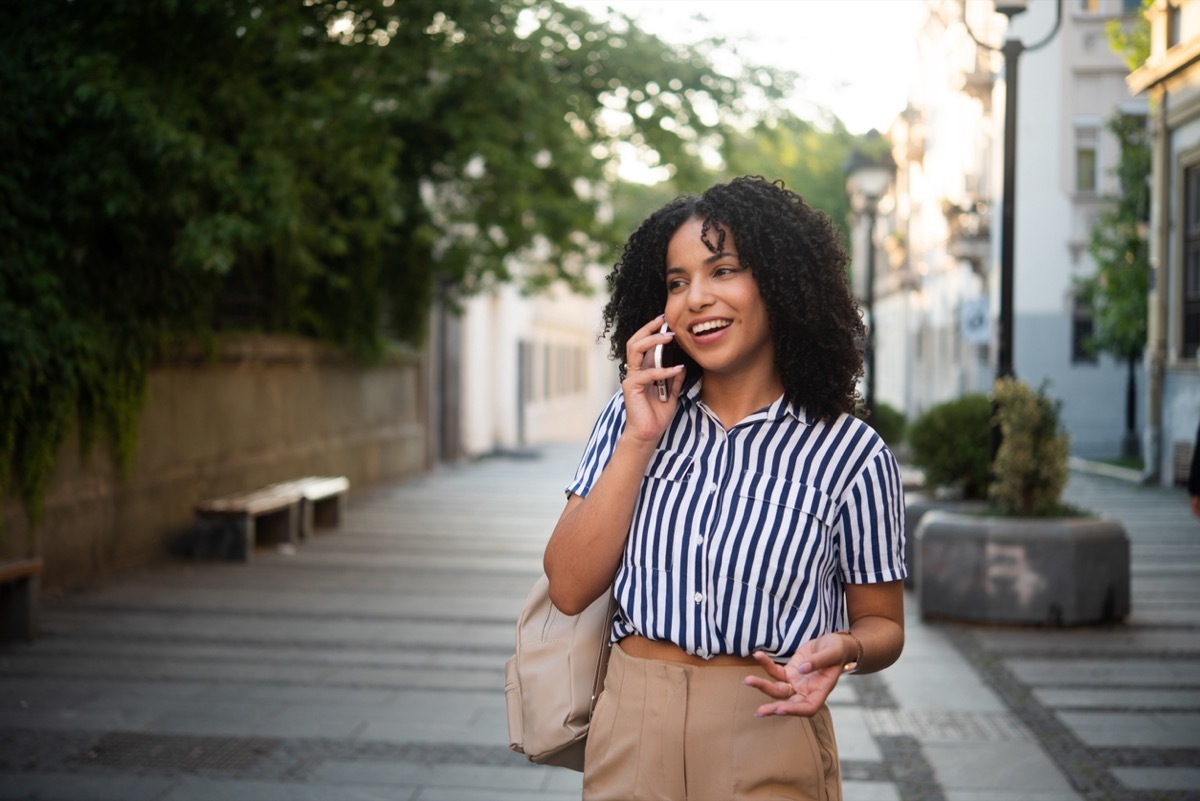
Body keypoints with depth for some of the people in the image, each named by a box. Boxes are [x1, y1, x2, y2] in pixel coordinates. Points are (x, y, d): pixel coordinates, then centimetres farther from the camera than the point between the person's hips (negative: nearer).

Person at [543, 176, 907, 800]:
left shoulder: (850, 455, -6)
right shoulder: (629, 418, 2)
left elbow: (882, 623, 3)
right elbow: (570, 588, -5)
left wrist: (844, 649, -20)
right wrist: (640, 440, -11)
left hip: (768, 733, -2)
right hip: (631, 732, 3)